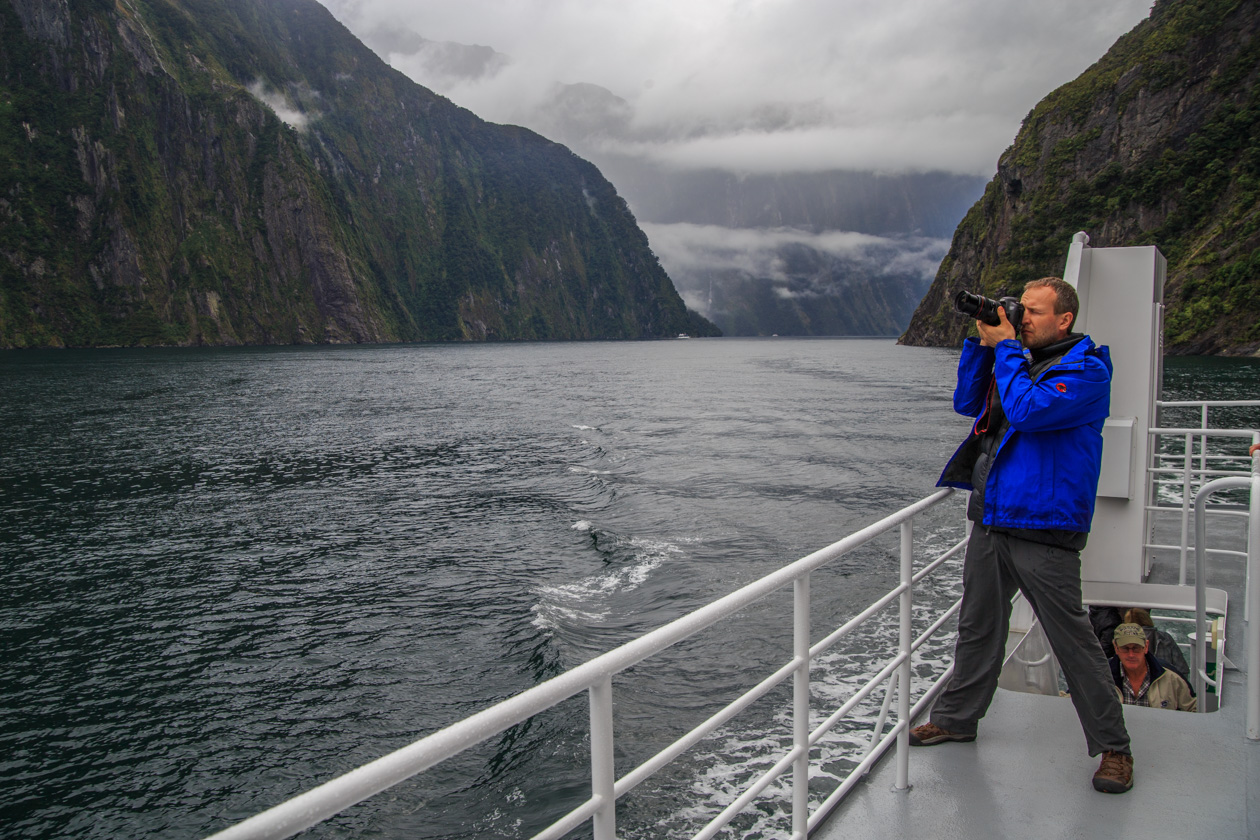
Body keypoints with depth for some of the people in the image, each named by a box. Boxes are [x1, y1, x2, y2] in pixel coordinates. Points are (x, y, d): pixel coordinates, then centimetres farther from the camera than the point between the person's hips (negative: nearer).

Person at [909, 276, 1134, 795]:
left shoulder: (1086, 369, -9)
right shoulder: (1018, 359, 14)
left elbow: (1028, 411, -23)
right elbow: (967, 404, 12)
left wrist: (1004, 347, -13)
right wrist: (981, 344, 3)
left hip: (1044, 529, -7)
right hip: (990, 520, 7)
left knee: (1073, 639, 1)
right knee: (977, 627, 16)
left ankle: (1112, 746, 17)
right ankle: (957, 717, 30)